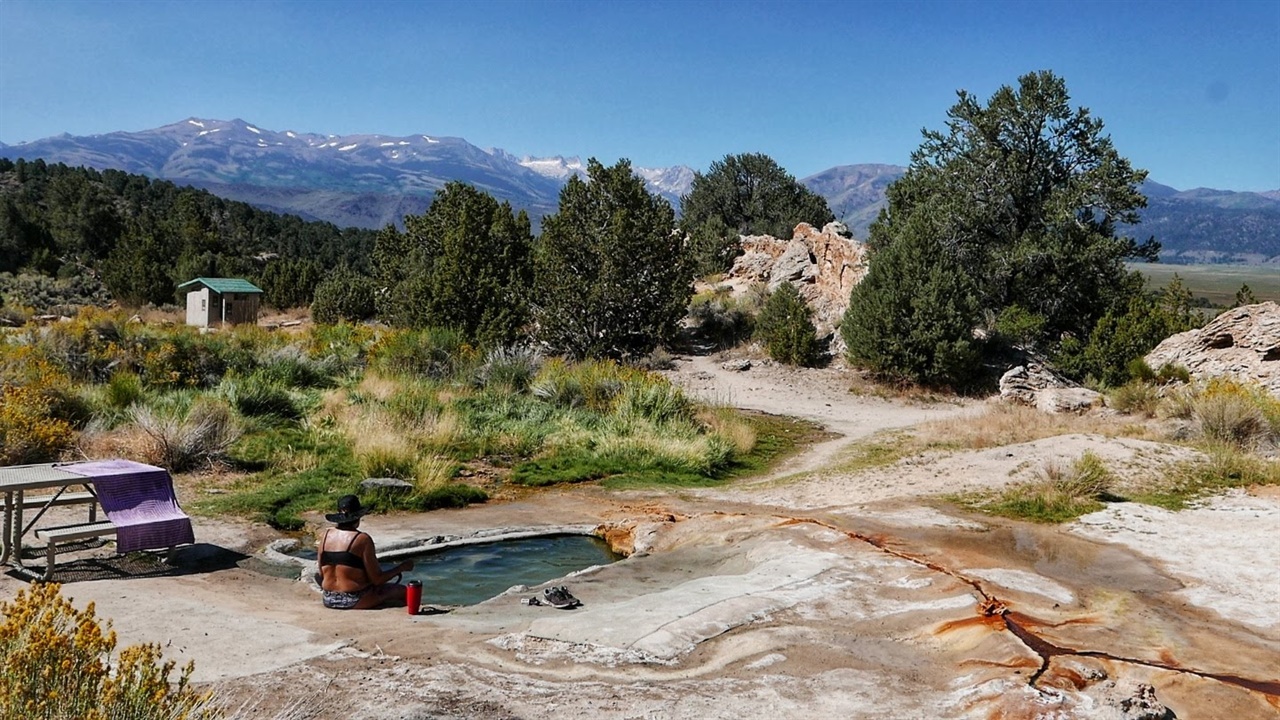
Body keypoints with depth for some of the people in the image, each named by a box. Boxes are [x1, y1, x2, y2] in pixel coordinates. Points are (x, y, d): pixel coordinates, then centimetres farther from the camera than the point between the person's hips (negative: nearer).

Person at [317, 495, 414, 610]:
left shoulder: (326, 534, 2)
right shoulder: (363, 539, -14)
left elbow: (321, 575, 7)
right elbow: (377, 580, -12)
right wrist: (401, 568, 1)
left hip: (329, 600, 7)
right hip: (355, 601, -7)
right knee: (402, 591, 9)